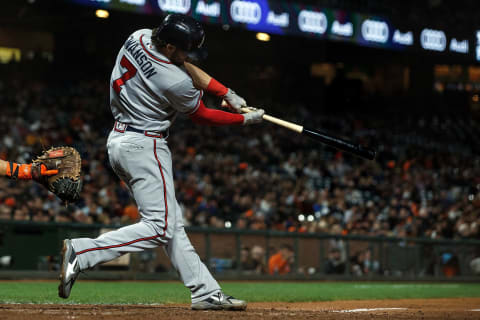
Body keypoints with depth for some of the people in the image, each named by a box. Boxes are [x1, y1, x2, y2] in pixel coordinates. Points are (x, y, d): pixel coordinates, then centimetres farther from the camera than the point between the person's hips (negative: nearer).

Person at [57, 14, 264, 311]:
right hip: (145, 146, -10)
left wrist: (228, 94, 7)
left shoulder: (137, 38, -1)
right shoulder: (176, 83, -24)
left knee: (173, 223, 8)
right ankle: (82, 252, -17)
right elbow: (202, 116, -4)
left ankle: (206, 292, 9)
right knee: (159, 227, -10)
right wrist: (246, 119, 9)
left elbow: (187, 68, 11)